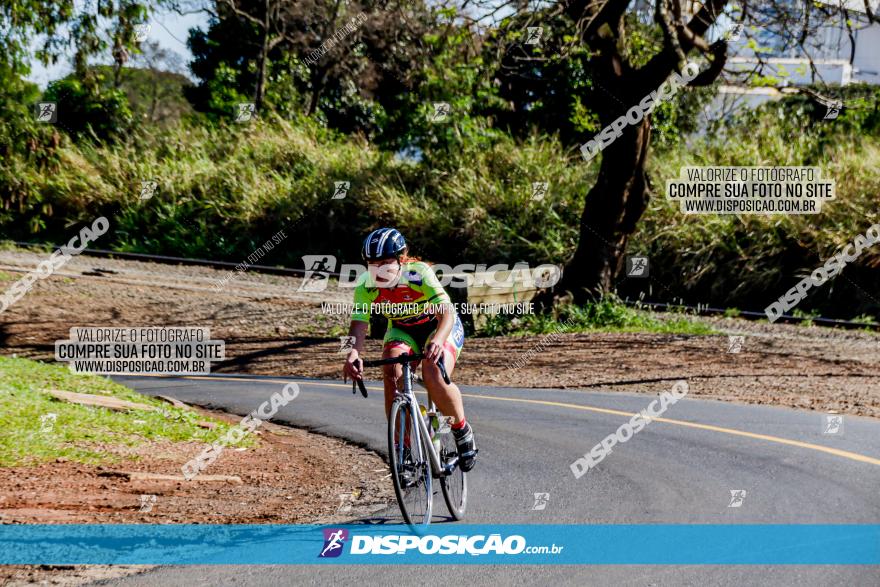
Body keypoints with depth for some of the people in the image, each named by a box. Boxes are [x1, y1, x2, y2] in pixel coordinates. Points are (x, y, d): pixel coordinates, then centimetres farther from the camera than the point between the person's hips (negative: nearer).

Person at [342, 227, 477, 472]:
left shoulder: (420, 274, -32)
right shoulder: (365, 285, -21)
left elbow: (447, 313, -41)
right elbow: (358, 322, -26)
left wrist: (437, 342, -61)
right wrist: (353, 354, -48)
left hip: (439, 326, -4)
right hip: (402, 330, 4)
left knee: (434, 377, -29)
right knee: (392, 376, -25)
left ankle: (463, 432, -3)